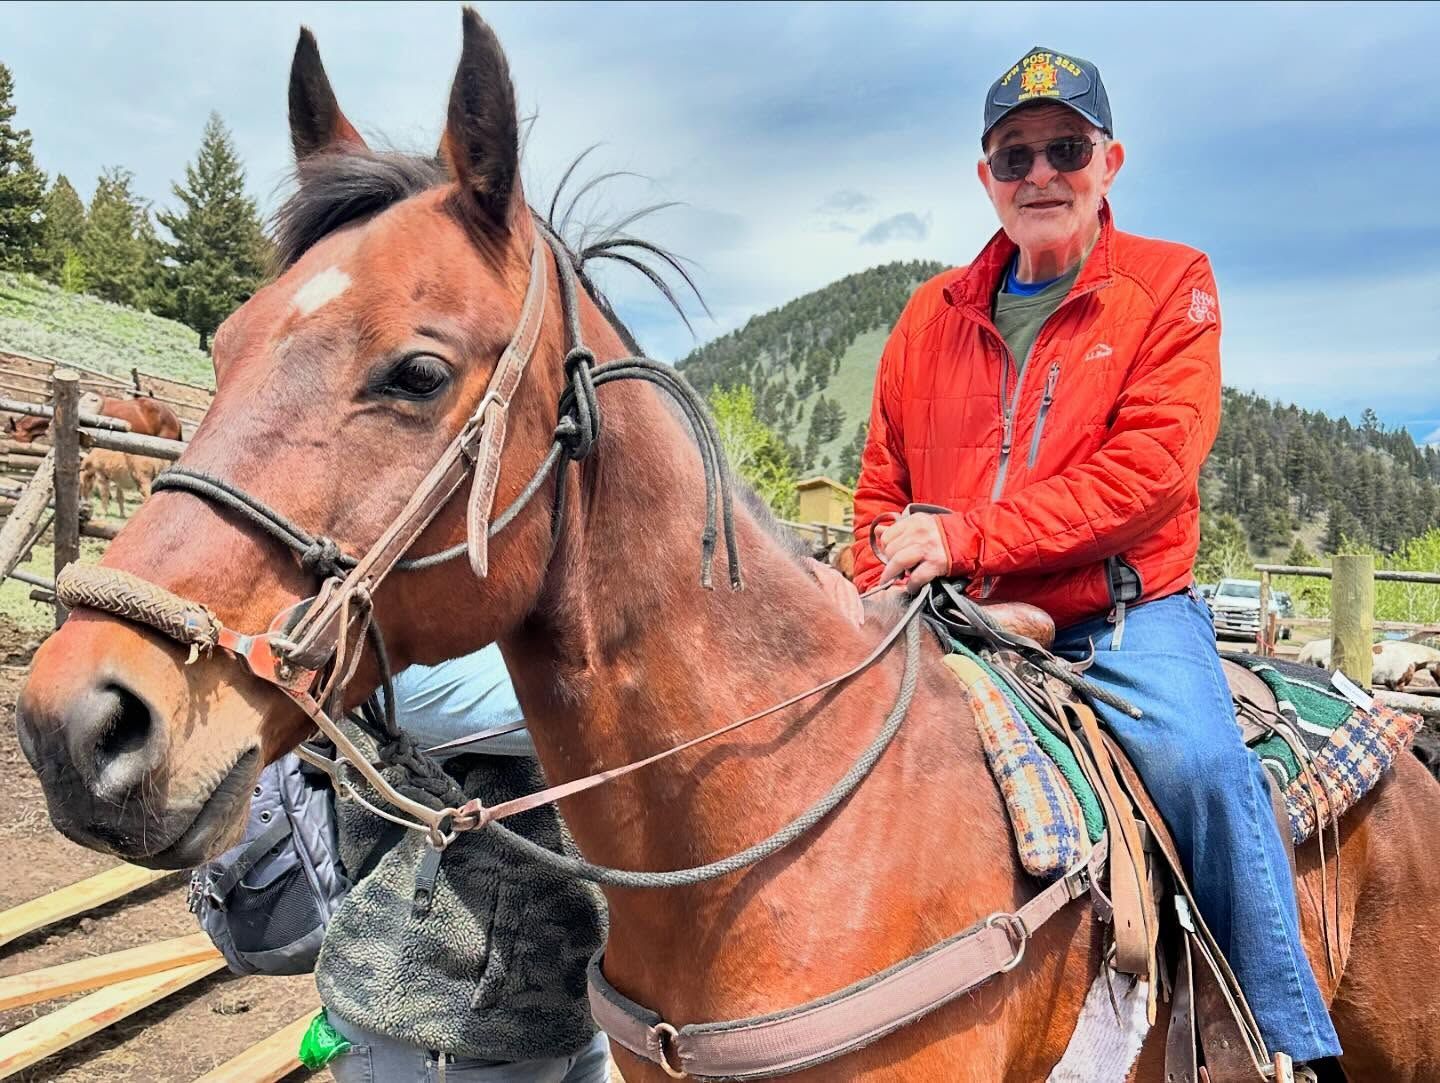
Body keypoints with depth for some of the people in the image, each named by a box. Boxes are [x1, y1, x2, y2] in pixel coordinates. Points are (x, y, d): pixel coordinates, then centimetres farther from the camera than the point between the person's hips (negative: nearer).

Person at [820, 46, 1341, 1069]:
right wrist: (876, 592, -4)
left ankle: (1294, 1039, -7)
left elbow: (1151, 467, -13)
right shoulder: (934, 312, 12)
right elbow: (882, 485, 16)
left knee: (1202, 762, -28)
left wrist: (965, 536, -22)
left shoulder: (1171, 283, 2)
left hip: (1123, 618, -3)